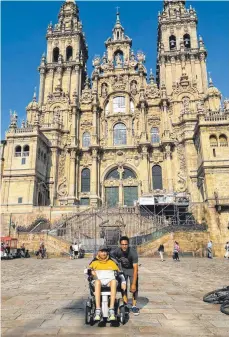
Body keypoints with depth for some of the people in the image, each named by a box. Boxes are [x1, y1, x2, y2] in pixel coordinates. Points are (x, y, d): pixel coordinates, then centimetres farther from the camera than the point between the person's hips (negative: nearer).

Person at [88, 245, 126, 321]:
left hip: (109, 281, 1)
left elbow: (119, 272, 17)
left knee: (114, 281, -36)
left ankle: (111, 310, -39)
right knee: (97, 281, -38)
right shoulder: (94, 262, 17)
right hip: (99, 281, 0)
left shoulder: (111, 262, 19)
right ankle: (98, 311, -40)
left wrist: (123, 282, 3)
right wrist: (91, 271, -14)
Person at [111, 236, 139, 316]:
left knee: (135, 287, -13)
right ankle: (125, 305, 6)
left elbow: (135, 269, -34)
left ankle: (134, 306, -1)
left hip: (132, 269, -2)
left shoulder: (133, 252, -35)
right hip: (123, 269, 2)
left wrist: (133, 284, -36)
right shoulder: (117, 251, -27)